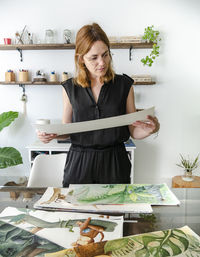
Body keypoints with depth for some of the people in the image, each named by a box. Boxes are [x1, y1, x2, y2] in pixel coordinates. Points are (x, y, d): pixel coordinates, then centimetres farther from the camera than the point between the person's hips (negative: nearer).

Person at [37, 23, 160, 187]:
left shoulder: (124, 85, -1)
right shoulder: (70, 88, 0)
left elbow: (133, 131, 1)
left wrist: (149, 129, -19)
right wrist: (50, 134, -11)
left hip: (115, 163, 0)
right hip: (79, 164, 1)